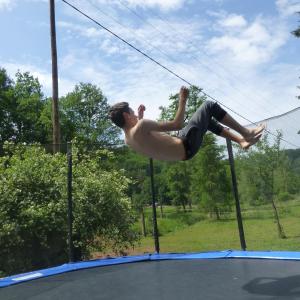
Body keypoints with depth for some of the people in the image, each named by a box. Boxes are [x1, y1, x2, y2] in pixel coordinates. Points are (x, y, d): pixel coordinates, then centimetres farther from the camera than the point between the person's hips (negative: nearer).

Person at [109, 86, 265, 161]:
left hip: (181, 151, 10)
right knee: (209, 106, 2)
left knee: (207, 119, 27)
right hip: (187, 145, -10)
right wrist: (183, 100, -14)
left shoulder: (128, 139, 4)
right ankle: (246, 133, 12)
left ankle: (242, 140, 26)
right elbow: (177, 124, -24)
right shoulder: (142, 126, -25)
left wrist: (139, 118, 20)